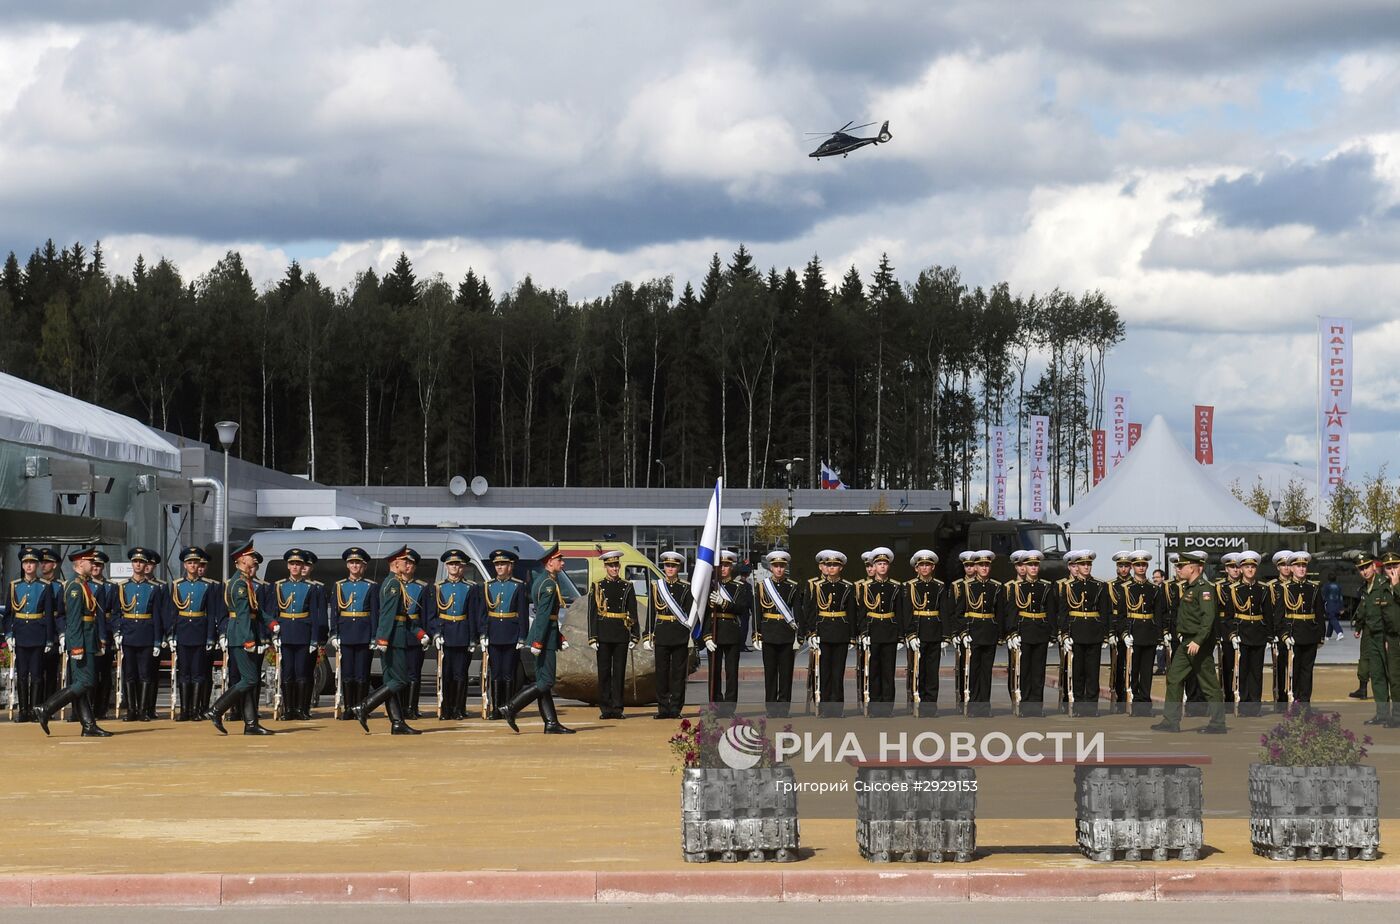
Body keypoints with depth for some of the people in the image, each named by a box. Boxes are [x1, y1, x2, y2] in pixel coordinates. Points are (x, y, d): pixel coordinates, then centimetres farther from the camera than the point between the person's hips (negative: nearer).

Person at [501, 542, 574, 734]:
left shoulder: (542, 580, 16)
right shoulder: (549, 584, -15)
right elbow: (543, 615, -21)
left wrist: (561, 638, 23)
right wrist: (537, 642, -24)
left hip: (545, 636, 10)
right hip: (545, 638, -10)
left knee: (543, 681, 8)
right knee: (546, 682, -8)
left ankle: (551, 723, 10)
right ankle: (511, 709, -9)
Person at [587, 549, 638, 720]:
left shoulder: (627, 587, 9)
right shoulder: (597, 587, 4)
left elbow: (633, 614, 8)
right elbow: (592, 614, 1)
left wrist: (634, 637, 1)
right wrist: (592, 638, -6)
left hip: (621, 635, 1)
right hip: (604, 635, -1)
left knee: (620, 672, 2)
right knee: (604, 672, 0)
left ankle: (617, 708, 6)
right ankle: (605, 709, 4)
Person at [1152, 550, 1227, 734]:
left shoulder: (1204, 588, -15)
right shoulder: (1187, 588, 15)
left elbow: (1208, 617, -24)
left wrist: (1198, 641, -30)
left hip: (1199, 643, -10)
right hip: (1186, 643, 10)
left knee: (1209, 684, -2)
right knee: (1173, 678, 7)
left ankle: (1218, 723, 5)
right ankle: (1171, 721, 9)